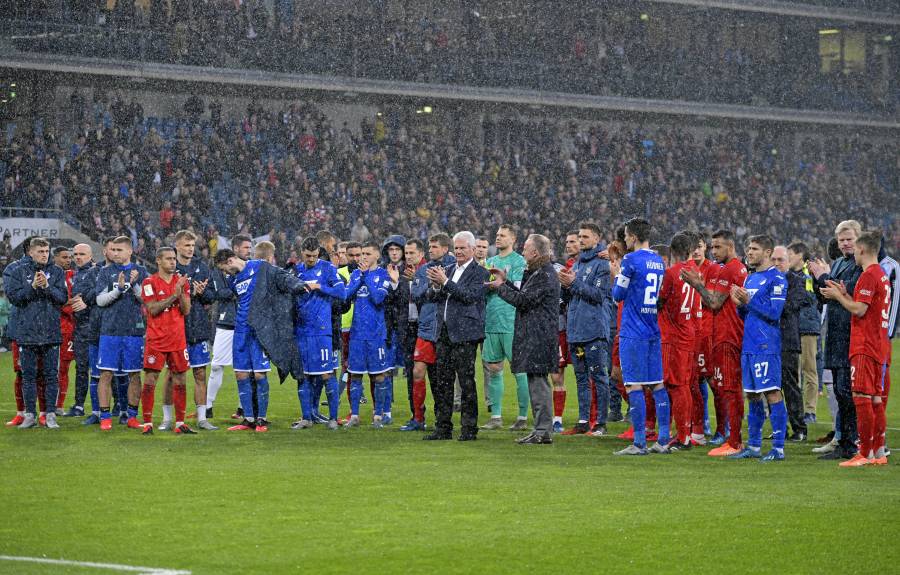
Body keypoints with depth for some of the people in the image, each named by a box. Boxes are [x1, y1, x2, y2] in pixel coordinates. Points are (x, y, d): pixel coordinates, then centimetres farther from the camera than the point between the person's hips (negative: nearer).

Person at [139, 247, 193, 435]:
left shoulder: (182, 281, 8)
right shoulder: (150, 282, -3)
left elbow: (186, 311, 3)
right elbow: (153, 310, -13)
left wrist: (181, 292, -13)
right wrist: (174, 295, -17)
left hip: (178, 340, 4)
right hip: (156, 340, -4)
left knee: (179, 380, 4)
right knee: (150, 380, -6)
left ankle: (180, 423, 10)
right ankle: (147, 423, -2)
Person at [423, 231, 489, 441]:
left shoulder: (479, 273, -3)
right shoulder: (448, 270, 16)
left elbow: (470, 296, -17)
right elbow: (432, 297, 13)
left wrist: (445, 282, -19)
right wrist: (436, 286, -9)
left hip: (465, 334, -7)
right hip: (444, 333, 7)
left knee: (466, 382, -4)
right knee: (442, 382, 7)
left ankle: (469, 429, 1)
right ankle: (443, 427, 13)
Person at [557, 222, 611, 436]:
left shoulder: (601, 264, -6)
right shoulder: (577, 264, 18)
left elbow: (598, 295, -14)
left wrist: (574, 283, -15)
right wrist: (566, 285, 1)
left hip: (594, 330, -8)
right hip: (575, 329, 8)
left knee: (598, 376, -5)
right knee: (581, 377, 11)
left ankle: (601, 422, -3)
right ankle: (583, 421, 15)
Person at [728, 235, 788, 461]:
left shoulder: (776, 279, -8)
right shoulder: (750, 279, 18)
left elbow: (774, 312, -16)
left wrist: (749, 300, -17)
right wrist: (740, 305, 1)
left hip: (766, 347, -9)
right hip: (749, 346, 9)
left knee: (772, 394, -8)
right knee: (752, 395, 12)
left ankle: (778, 449, -6)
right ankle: (753, 446, 18)